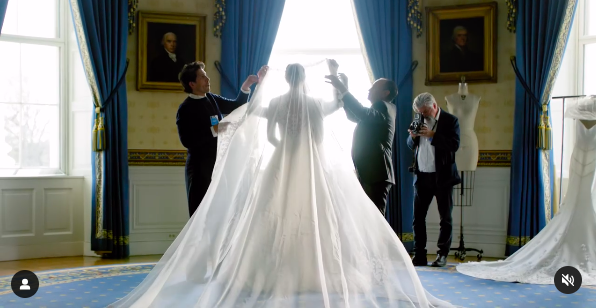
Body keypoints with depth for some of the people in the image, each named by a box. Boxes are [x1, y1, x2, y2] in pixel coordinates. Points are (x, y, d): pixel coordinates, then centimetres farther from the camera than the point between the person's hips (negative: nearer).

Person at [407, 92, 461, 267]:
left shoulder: (450, 120, -5)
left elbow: (454, 145, -17)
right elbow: (411, 146, 13)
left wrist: (432, 135, -23)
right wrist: (413, 136, -9)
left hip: (442, 176, -4)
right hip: (422, 176, 4)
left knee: (445, 217, 5)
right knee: (418, 217, 4)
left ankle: (442, 255, 14)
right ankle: (419, 256, 10)